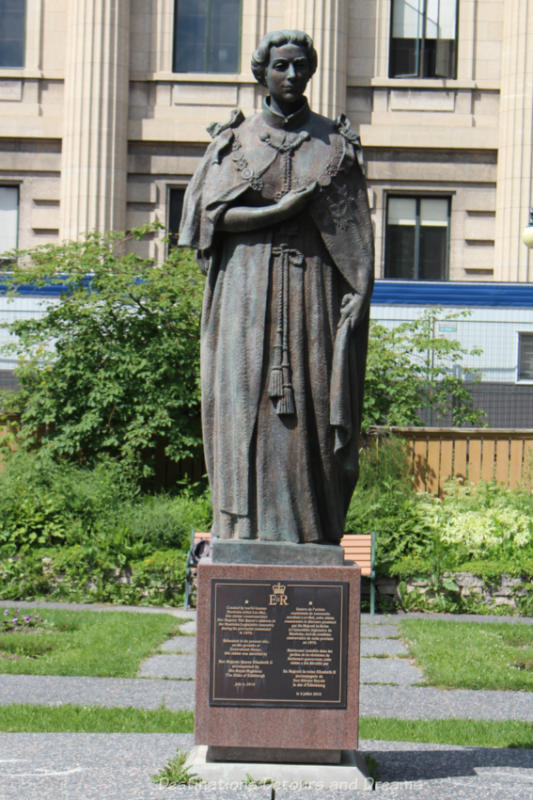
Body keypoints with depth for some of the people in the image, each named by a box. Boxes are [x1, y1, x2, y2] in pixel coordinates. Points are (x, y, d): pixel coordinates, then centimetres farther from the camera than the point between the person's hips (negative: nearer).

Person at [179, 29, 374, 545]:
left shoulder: (334, 143, 11)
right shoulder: (235, 140, 12)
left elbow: (355, 231, 8)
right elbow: (214, 212, -1)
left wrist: (358, 294, -3)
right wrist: (282, 211, -14)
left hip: (311, 290, 0)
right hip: (247, 292, 0)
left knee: (310, 405, -6)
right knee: (246, 404, -6)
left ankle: (311, 537, -5)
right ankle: (246, 536, -5)